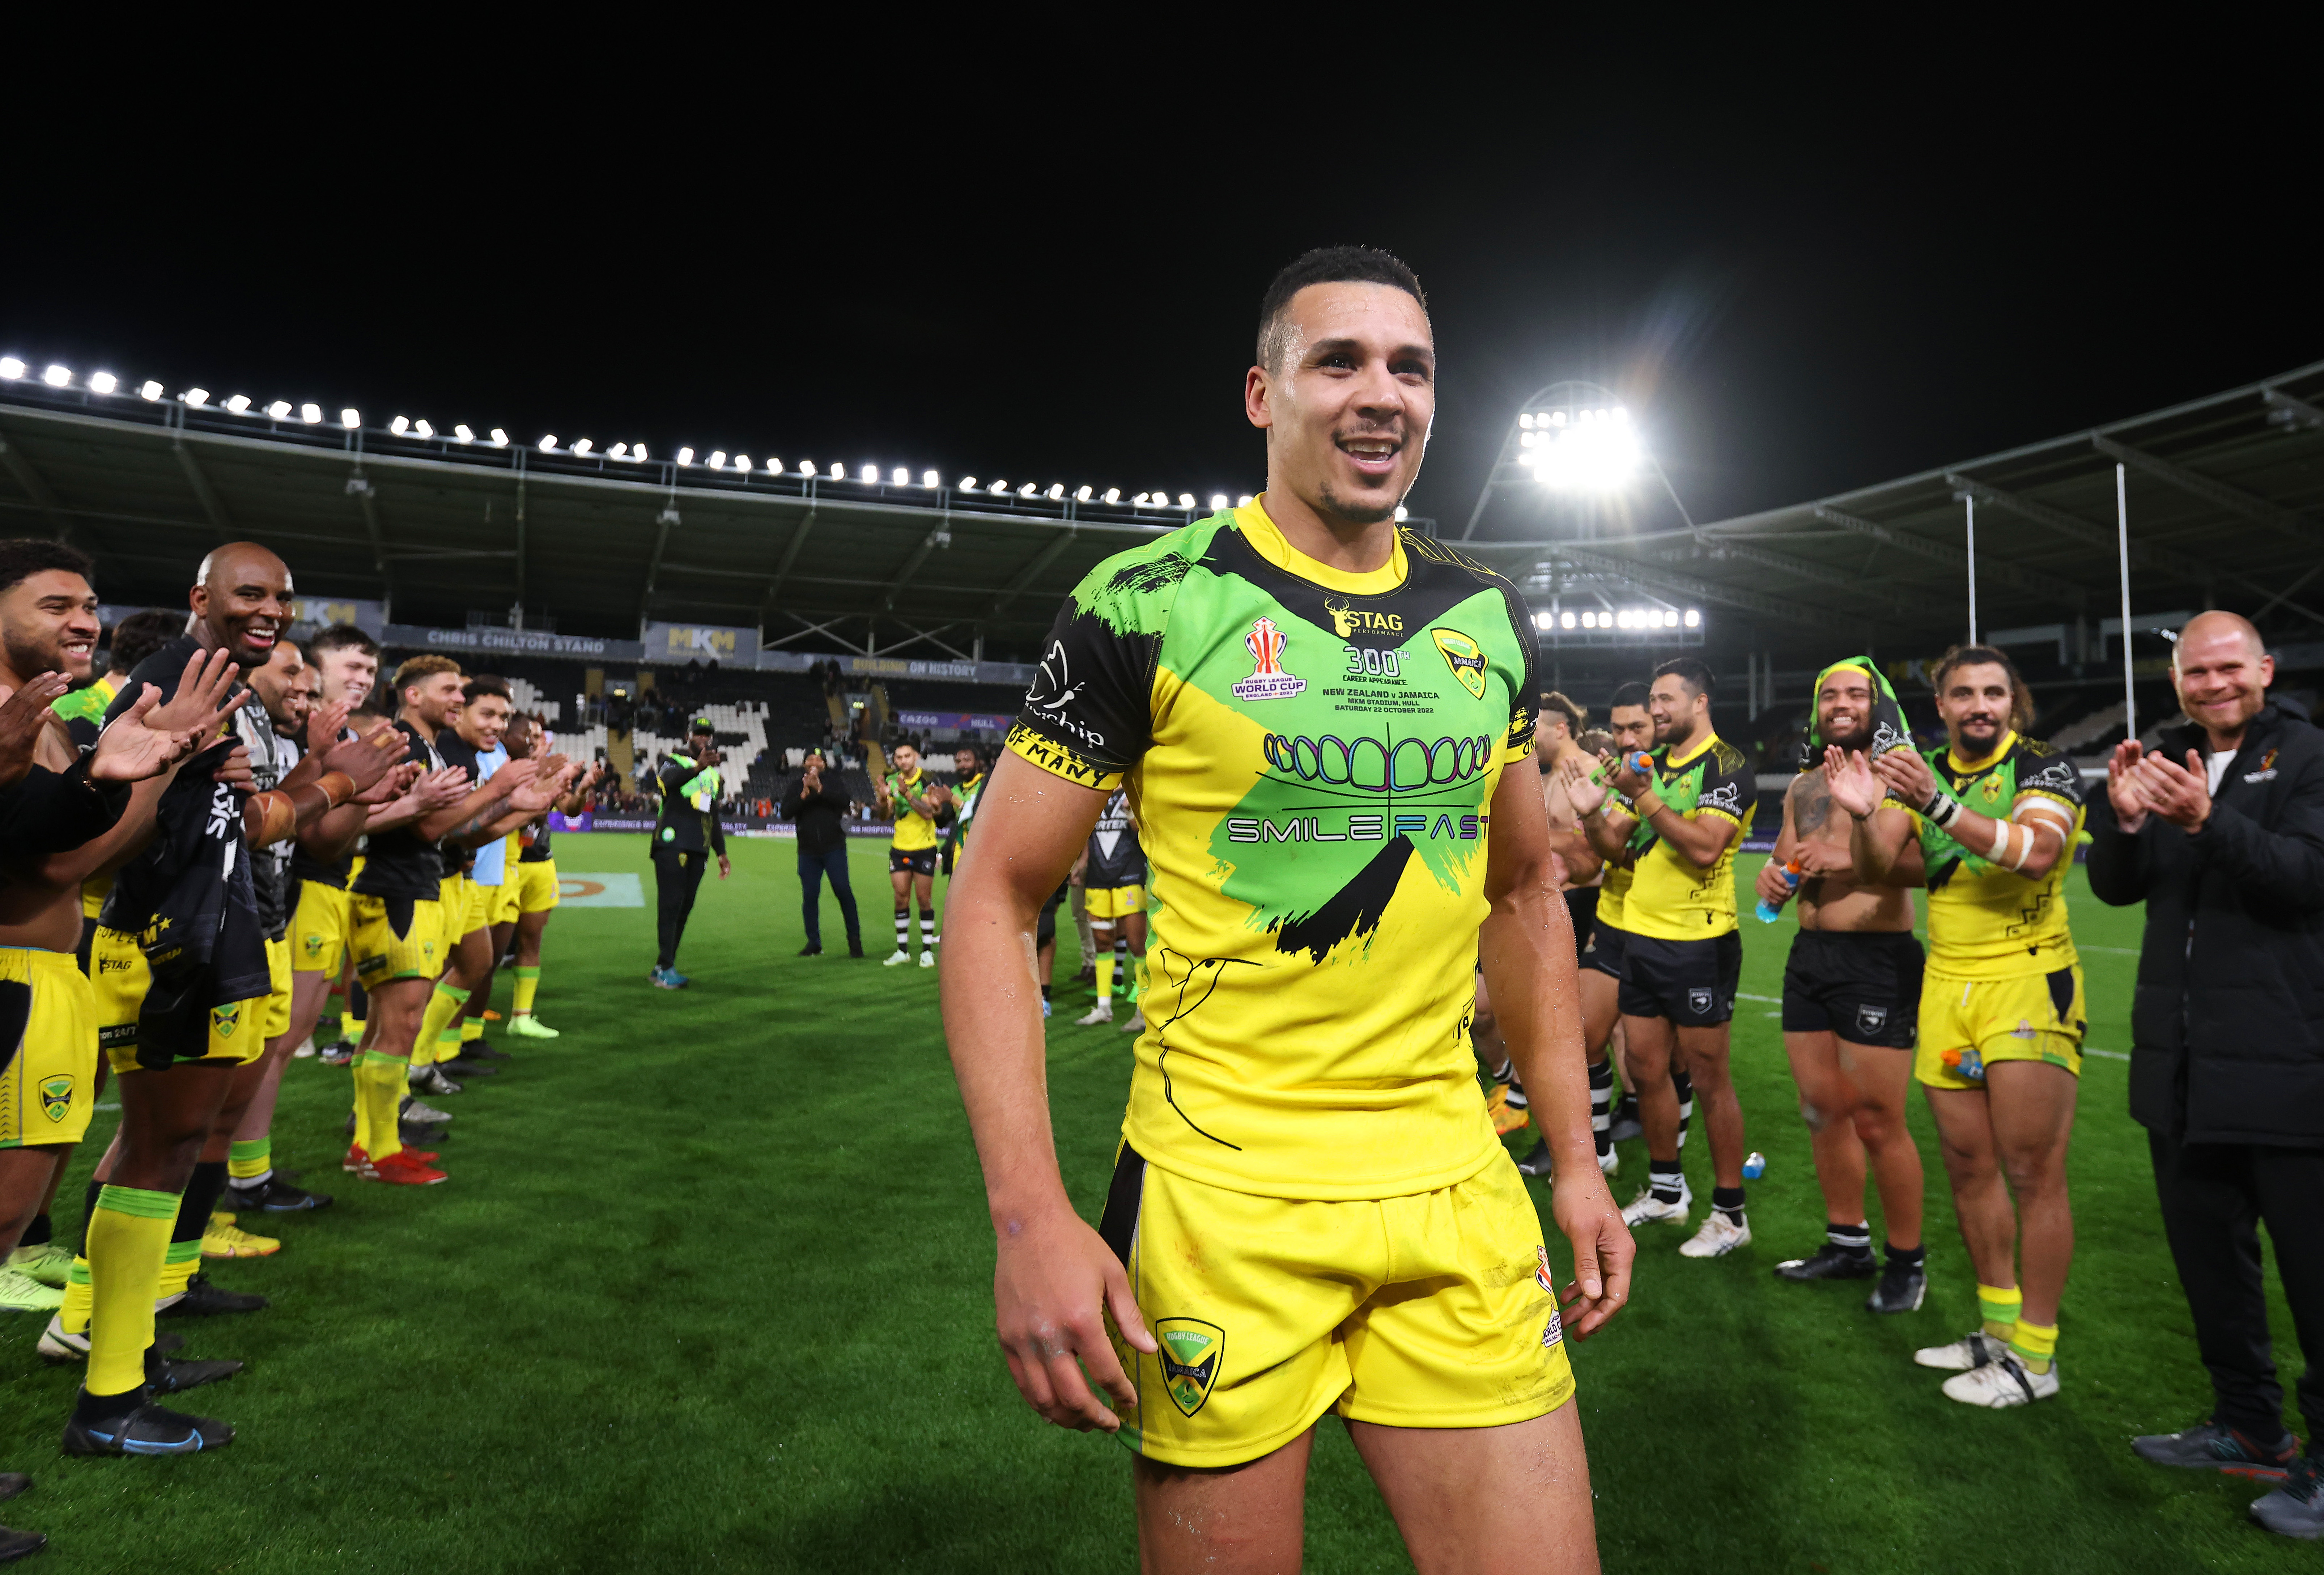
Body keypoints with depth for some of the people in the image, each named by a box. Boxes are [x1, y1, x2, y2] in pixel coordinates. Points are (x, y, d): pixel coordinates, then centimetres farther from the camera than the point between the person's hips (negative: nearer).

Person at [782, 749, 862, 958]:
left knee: (842, 890, -9)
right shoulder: (797, 784, 8)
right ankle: (814, 943, 14)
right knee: (809, 896, 4)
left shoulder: (834, 781, 3)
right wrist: (804, 795, -16)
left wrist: (821, 789, -24)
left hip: (834, 847, -2)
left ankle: (855, 939, 2)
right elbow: (786, 813, -2)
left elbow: (846, 800, -16)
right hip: (808, 850, 2)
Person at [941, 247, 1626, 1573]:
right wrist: (1030, 1215, -16)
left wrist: (1577, 1159, 12)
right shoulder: (1148, 607, -8)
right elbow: (1000, 895, -8)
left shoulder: (1489, 622, 8)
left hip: (1457, 1188, 5)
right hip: (1223, 1199, -4)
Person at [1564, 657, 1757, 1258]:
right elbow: (1619, 846, 13)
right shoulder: (1650, 764, 13)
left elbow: (1705, 847, -23)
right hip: (1641, 935, 7)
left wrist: (1645, 799, -23)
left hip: (1699, 942, -7)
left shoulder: (1727, 766, -10)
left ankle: (1730, 1213, 12)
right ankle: (1666, 1191, 29)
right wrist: (1593, 812, -6)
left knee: (1708, 1077, 0)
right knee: (1646, 1068, 13)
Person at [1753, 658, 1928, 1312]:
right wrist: (1773, 874, 0)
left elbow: (1924, 864, -20)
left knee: (1877, 1121, -4)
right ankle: (1848, 1243, 28)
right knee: (1822, 1108, 13)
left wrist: (1849, 860, -34)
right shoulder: (1803, 784, 15)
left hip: (1876, 958, -7)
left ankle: (1907, 1261, 14)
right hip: (1809, 955, 7)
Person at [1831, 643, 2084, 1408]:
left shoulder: (2044, 768, -6)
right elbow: (1875, 869, 4)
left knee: (2033, 1172, -4)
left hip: (2029, 982, -5)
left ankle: (2034, 1355, 8)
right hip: (1947, 984, 6)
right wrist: (1863, 814, -16)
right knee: (1968, 1166, 11)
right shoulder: (1926, 771, 10)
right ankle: (1998, 1326, 26)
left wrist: (1937, 804, -36)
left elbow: (2036, 852, -25)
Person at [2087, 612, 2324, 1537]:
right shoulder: (2165, 762, 10)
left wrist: (2208, 821, -33)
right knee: (2207, 1252, 16)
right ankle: (2249, 1426, 33)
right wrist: (2122, 818, -14)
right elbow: (2117, 889, 5)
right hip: (2184, 1065, 6)